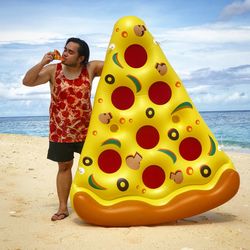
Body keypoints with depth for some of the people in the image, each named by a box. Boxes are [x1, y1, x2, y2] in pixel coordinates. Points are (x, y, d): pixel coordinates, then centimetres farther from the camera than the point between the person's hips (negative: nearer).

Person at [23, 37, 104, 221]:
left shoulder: (91, 68, -5)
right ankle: (63, 207, 18)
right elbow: (27, 82, -11)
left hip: (86, 129, 1)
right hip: (60, 130, 0)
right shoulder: (53, 70, -6)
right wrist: (42, 63, -20)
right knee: (64, 166, 8)